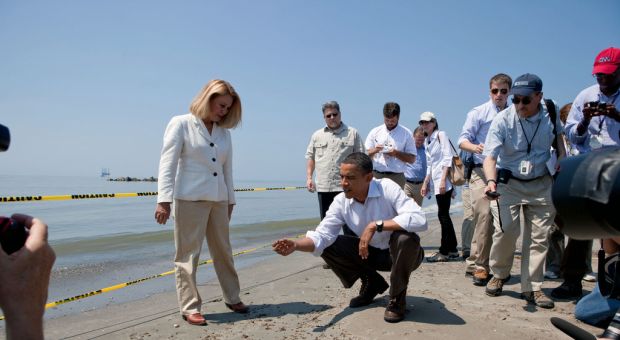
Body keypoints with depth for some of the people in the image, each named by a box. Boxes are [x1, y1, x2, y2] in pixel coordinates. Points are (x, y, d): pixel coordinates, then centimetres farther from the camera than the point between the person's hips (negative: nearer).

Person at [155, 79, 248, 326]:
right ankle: (190, 307, 11)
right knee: (188, 254, 2)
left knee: (223, 251, 13)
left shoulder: (224, 132, 12)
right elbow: (167, 164, -10)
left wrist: (230, 199, 15)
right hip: (189, 198, -5)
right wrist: (164, 199, -18)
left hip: (218, 200, 5)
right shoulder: (181, 124, -2)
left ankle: (232, 298, 26)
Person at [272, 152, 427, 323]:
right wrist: (295, 245, -37)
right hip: (372, 253, 4)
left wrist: (376, 225, -40)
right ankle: (372, 283, 11)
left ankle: (397, 298, -11)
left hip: (400, 253, -4)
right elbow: (322, 235, -18)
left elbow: (419, 220, -40)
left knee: (405, 238, -37)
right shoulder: (341, 201, -14)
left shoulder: (388, 188, -27)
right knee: (328, 246, -11)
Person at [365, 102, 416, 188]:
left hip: (397, 177, -1)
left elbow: (412, 158, 3)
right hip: (376, 176, 1)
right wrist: (375, 150, -12)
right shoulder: (374, 132, 8)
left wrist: (396, 153, -12)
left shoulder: (406, 133, 4)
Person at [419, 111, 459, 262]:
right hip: (436, 182, 8)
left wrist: (443, 179, -18)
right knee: (444, 215, 10)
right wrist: (425, 183, 18)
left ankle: (444, 252, -1)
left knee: (443, 215, -6)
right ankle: (452, 249, 18)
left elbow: (447, 158, -12)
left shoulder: (441, 135, -3)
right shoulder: (427, 142, 19)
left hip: (444, 181, -8)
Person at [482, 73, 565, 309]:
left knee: (538, 237, 3)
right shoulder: (502, 120, -17)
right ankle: (499, 274, 11)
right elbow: (490, 156, -24)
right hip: (508, 183, -3)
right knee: (506, 230, -15)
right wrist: (491, 180, -42)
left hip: (541, 184, 3)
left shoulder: (551, 113, -5)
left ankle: (531, 287, 15)